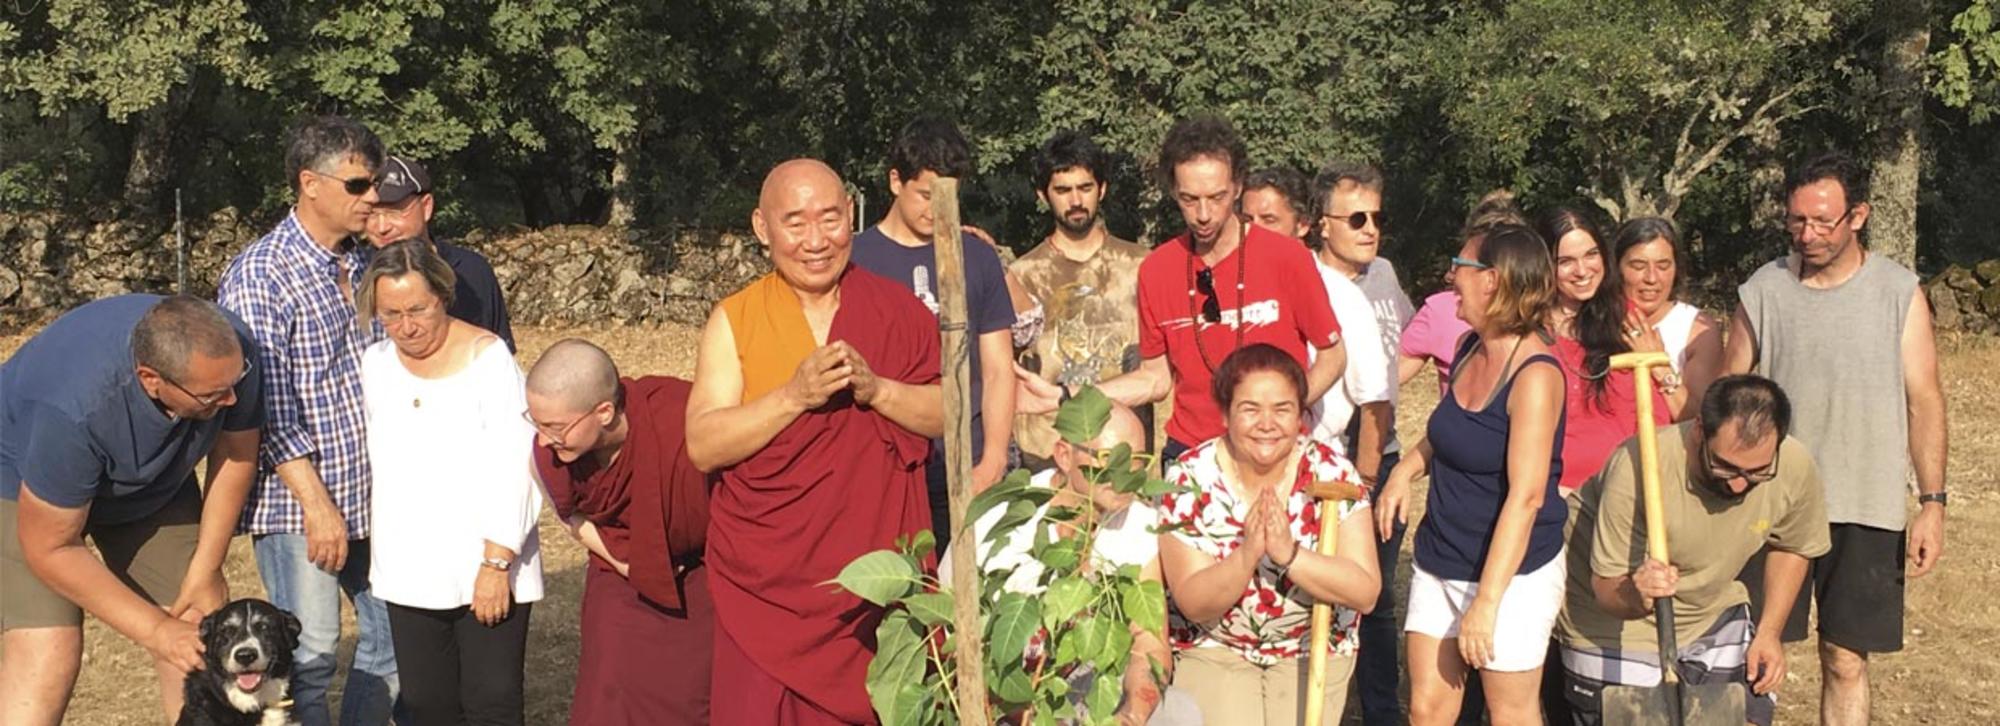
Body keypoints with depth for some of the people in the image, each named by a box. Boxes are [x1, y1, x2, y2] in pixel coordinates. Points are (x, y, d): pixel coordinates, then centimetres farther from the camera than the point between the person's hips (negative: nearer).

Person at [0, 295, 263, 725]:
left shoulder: (231, 352, -29)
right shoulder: (75, 409, -41)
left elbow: (235, 451, -8)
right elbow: (50, 549, -28)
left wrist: (206, 571, -7)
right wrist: (156, 631, -26)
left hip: (155, 478, 5)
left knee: (202, 631, -4)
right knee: (46, 654, -19)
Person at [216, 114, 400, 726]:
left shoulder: (361, 266, 10)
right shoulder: (259, 275, -11)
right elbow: (270, 409, -16)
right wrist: (317, 505, -17)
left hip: (372, 495, 7)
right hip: (298, 502, -7)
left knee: (395, 634, 12)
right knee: (309, 656, -1)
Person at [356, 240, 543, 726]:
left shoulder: (486, 357, -8)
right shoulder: (375, 364, 7)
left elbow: (514, 470, -11)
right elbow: (376, 464, 14)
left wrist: (496, 563, -16)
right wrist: (381, 553, 7)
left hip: (486, 570, -5)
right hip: (408, 573, 5)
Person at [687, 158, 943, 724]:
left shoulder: (898, 311, 2)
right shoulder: (734, 321, -1)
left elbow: (951, 413, -1)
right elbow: (703, 446, -9)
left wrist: (875, 389, -17)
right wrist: (795, 395, -21)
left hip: (875, 578, 1)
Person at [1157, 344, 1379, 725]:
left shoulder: (1333, 474, -14)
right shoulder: (1189, 478, -16)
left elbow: (1366, 592, -19)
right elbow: (1194, 605, -17)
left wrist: (1289, 554, -34)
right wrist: (1246, 554, -35)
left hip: (1313, 649, 1)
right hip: (1213, 650, -1)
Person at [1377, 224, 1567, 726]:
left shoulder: (1535, 375, -20)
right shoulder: (1469, 349, 3)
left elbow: (1526, 497, -24)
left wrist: (1486, 600, -25)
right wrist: (1408, 467, 0)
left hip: (1512, 572, -7)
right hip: (1440, 564, 7)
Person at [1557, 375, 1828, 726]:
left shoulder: (1795, 467, -19)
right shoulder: (1638, 469, -33)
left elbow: (1790, 548, 4)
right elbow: (1605, 586, -26)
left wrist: (1769, 633, -3)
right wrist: (1637, 595, -48)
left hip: (1712, 615, 5)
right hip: (1617, 627, -4)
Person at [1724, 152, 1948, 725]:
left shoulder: (1899, 293, 0)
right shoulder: (1761, 292, 0)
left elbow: (1924, 401, 2)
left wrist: (1932, 503, -4)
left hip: (1866, 510, 0)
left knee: (1846, 661, 7)